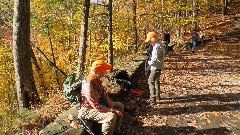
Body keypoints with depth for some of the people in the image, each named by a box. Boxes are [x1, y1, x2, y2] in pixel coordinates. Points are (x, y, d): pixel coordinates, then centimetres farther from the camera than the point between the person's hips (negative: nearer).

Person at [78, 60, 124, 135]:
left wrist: (111, 105, -7)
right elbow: (96, 106, -31)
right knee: (111, 116, -29)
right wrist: (113, 110, -25)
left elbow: (104, 93, 7)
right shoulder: (88, 85, -33)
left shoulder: (97, 79, -5)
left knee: (120, 106, 8)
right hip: (88, 110, -9)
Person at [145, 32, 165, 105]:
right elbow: (163, 52, 21)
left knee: (151, 81, -11)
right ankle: (157, 96, 38)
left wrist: (150, 63, -13)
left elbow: (155, 58, -32)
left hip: (156, 67, -11)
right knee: (156, 80, 23)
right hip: (159, 66, 11)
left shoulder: (157, 46, -23)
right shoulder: (160, 44, 9)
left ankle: (153, 99, -12)